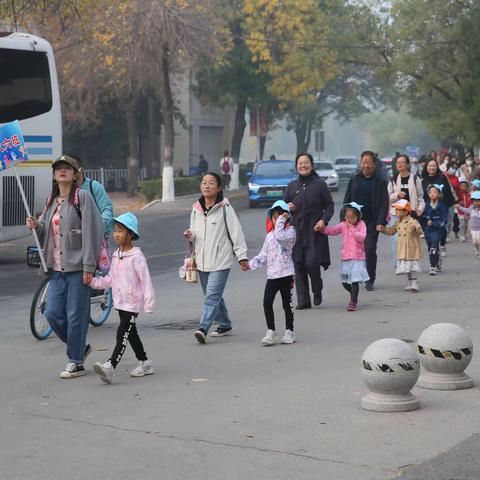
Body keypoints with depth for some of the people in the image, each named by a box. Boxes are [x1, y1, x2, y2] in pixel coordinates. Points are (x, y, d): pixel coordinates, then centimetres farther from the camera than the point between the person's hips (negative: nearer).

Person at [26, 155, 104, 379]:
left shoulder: (82, 197, -6)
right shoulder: (51, 200, 15)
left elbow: (91, 231, -11)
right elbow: (46, 233, 22)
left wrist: (89, 266, -16)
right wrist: (36, 226, -2)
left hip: (77, 267, -7)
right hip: (56, 267, 7)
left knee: (76, 315, -1)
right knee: (52, 313, 4)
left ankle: (76, 362, 10)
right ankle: (80, 347, 26)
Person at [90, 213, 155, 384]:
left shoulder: (136, 257, -14)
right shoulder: (116, 256, 10)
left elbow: (145, 280, -15)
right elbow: (110, 279, 15)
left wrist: (148, 303, -18)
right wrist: (93, 281, 1)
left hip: (133, 303, -9)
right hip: (120, 302, 9)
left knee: (122, 334, -14)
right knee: (131, 333, 17)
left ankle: (110, 366, -24)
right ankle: (144, 363, 30)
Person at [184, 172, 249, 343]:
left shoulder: (225, 209, -8)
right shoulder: (196, 209, 8)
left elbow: (236, 233, -7)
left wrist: (242, 256, -9)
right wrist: (190, 235, -4)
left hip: (220, 261, -6)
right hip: (202, 260, 6)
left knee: (212, 296, -14)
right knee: (214, 296, 16)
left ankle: (203, 329, -21)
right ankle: (225, 325, 31)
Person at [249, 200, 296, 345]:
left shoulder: (290, 231, -4)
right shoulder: (269, 235, 14)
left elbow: (281, 236, -28)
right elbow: (264, 255, 19)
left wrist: (281, 221, -17)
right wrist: (251, 264, 7)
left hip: (285, 273, -5)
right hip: (272, 274, 5)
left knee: (286, 303, 4)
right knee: (267, 302, -5)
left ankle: (289, 331, 17)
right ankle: (271, 332, 3)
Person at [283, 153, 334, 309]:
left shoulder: (320, 185, 3)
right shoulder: (292, 186, 12)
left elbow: (329, 205, 2)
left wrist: (324, 220, -14)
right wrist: (287, 207, -3)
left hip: (315, 231, -4)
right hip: (296, 230, 4)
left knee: (311, 263, -12)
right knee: (299, 266, 0)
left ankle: (317, 291, 15)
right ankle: (303, 300, 6)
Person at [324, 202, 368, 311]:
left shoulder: (361, 225, -5)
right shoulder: (343, 225, 7)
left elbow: (362, 237, -18)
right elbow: (332, 230, 10)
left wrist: (352, 229, -21)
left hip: (358, 258, -5)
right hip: (345, 257, 5)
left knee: (354, 280, -9)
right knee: (345, 281, 10)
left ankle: (353, 302, 0)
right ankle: (354, 297, 34)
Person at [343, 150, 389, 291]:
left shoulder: (380, 182, 2)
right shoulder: (354, 180, 9)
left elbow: (384, 204, -2)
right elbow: (347, 201, 11)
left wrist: (381, 222, -13)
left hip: (372, 222, -2)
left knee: (370, 250, -6)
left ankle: (370, 280, 2)